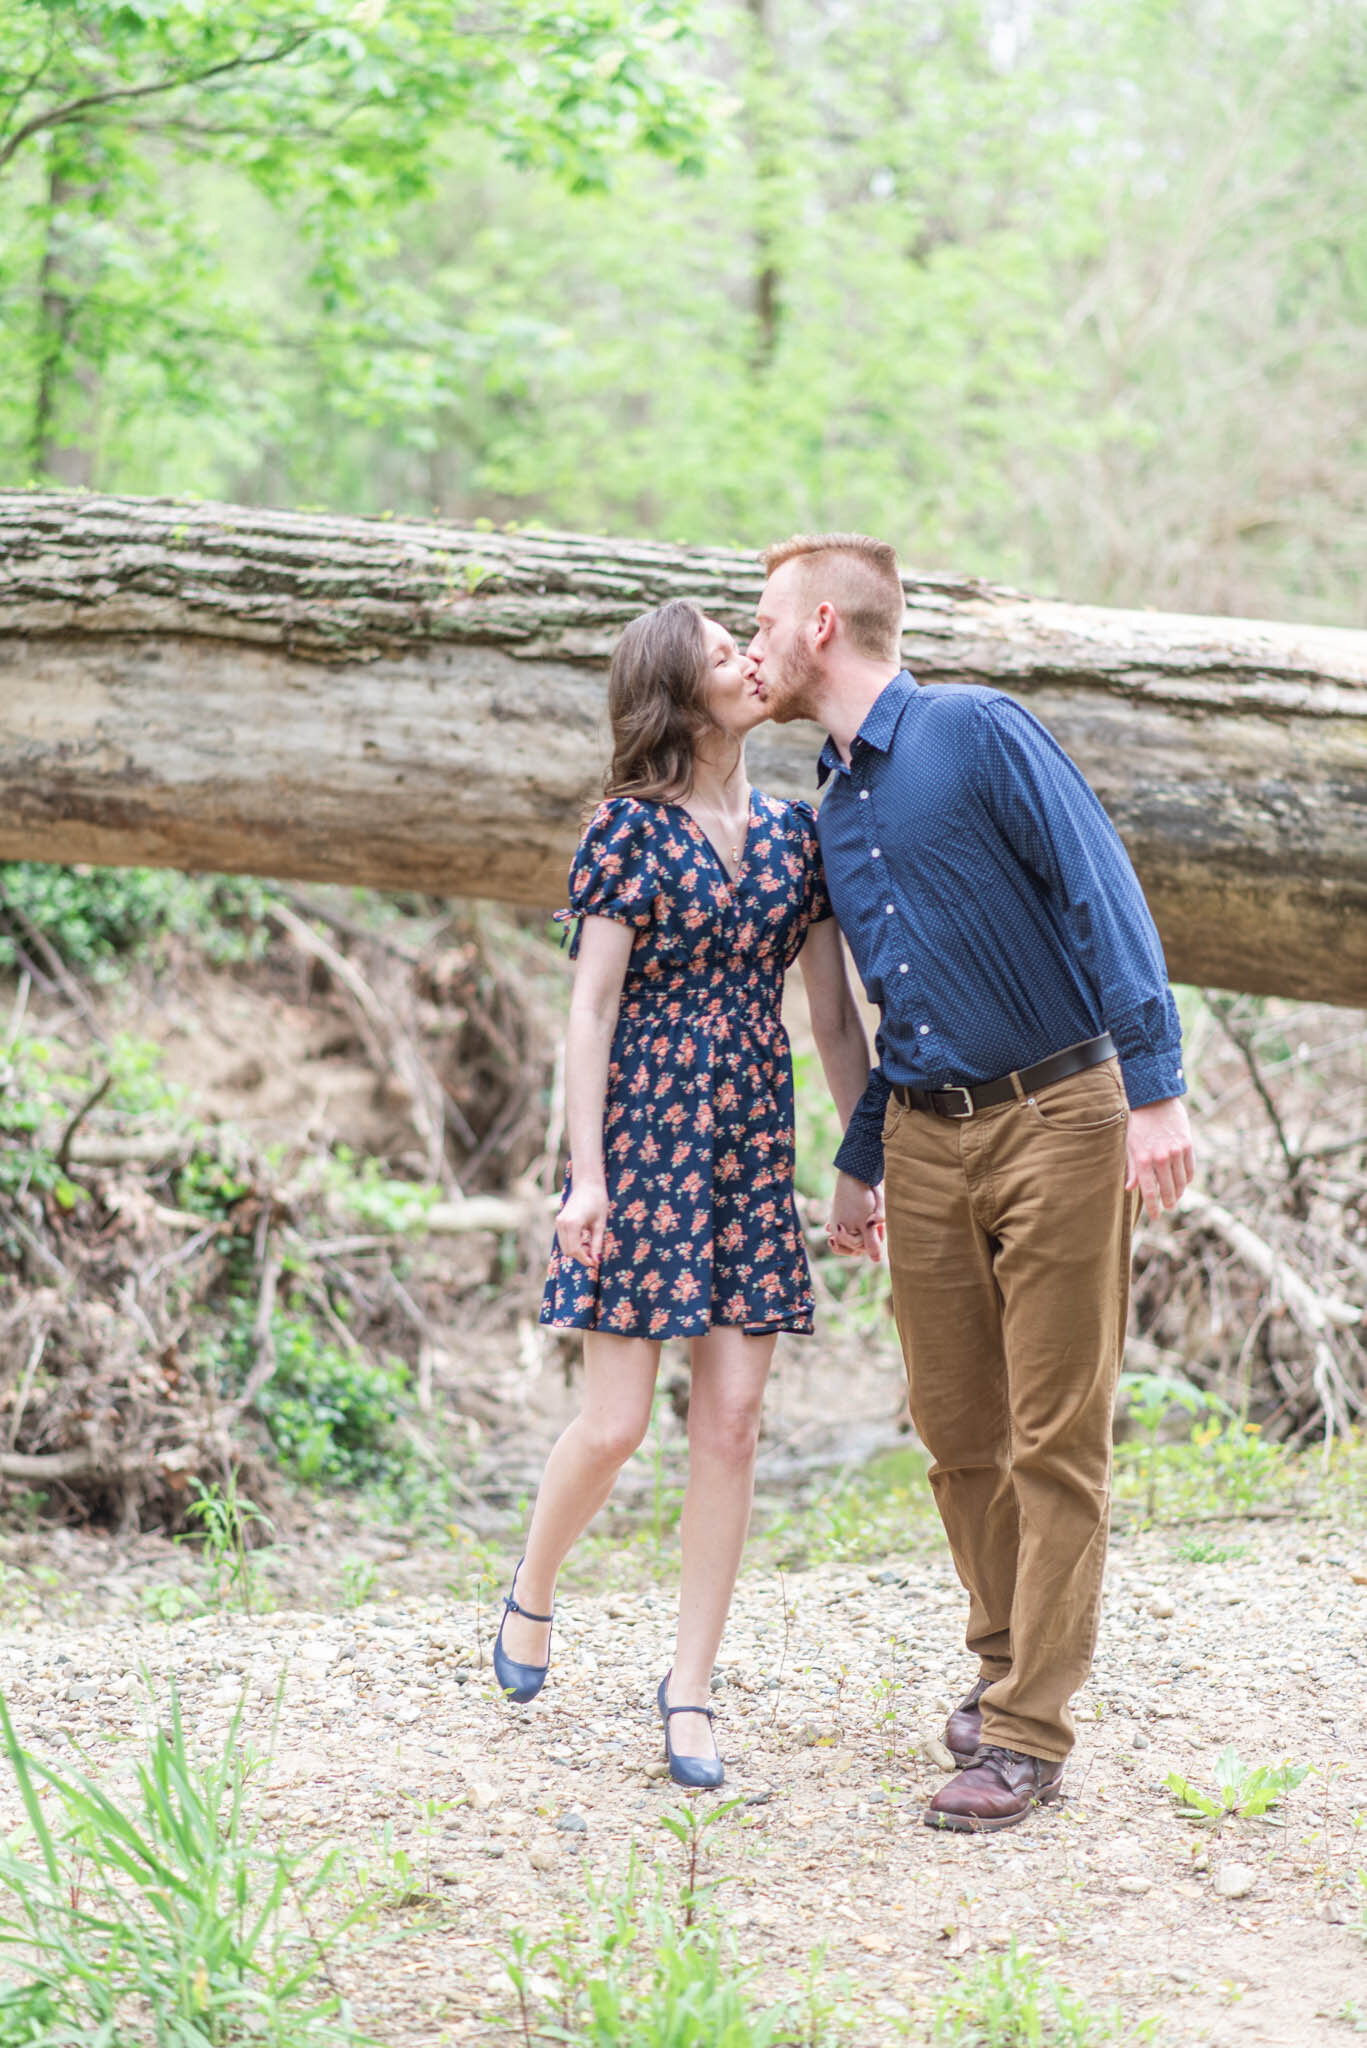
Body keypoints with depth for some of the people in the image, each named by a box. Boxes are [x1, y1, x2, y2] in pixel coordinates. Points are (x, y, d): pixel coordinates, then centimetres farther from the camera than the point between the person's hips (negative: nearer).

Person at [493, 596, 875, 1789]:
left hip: (753, 1141, 4)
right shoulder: (631, 829, -4)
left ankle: (690, 1691, 8)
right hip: (643, 1131, -4)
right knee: (614, 1425, -5)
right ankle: (532, 1592, 25)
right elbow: (592, 1003, -7)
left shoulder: (795, 832, 10)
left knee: (731, 1425, 0)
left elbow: (836, 1016, 12)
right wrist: (587, 1174, -13)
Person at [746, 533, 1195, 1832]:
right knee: (956, 1432, 9)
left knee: (1055, 1440, -3)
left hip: (1055, 1120, -7)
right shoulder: (833, 809, 14)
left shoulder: (977, 733, -9)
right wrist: (858, 1165, 26)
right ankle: (1007, 1663, 27)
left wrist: (1155, 1087, -21)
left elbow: (1104, 896, -14)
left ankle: (1029, 1734, 0)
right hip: (926, 1140, 7)